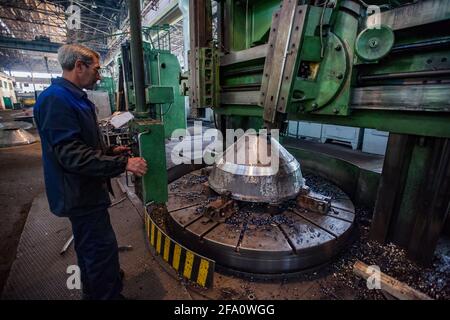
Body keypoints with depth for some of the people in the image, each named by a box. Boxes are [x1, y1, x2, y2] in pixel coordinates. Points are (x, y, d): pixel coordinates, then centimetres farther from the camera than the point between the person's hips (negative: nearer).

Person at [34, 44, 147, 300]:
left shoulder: (75, 98, 12)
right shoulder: (56, 100, -20)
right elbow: (71, 154, -28)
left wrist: (111, 151, 11)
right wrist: (123, 163, -29)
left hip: (85, 189, 11)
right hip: (80, 193, -11)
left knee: (90, 245, 25)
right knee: (103, 247, -2)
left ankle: (94, 289, 46)